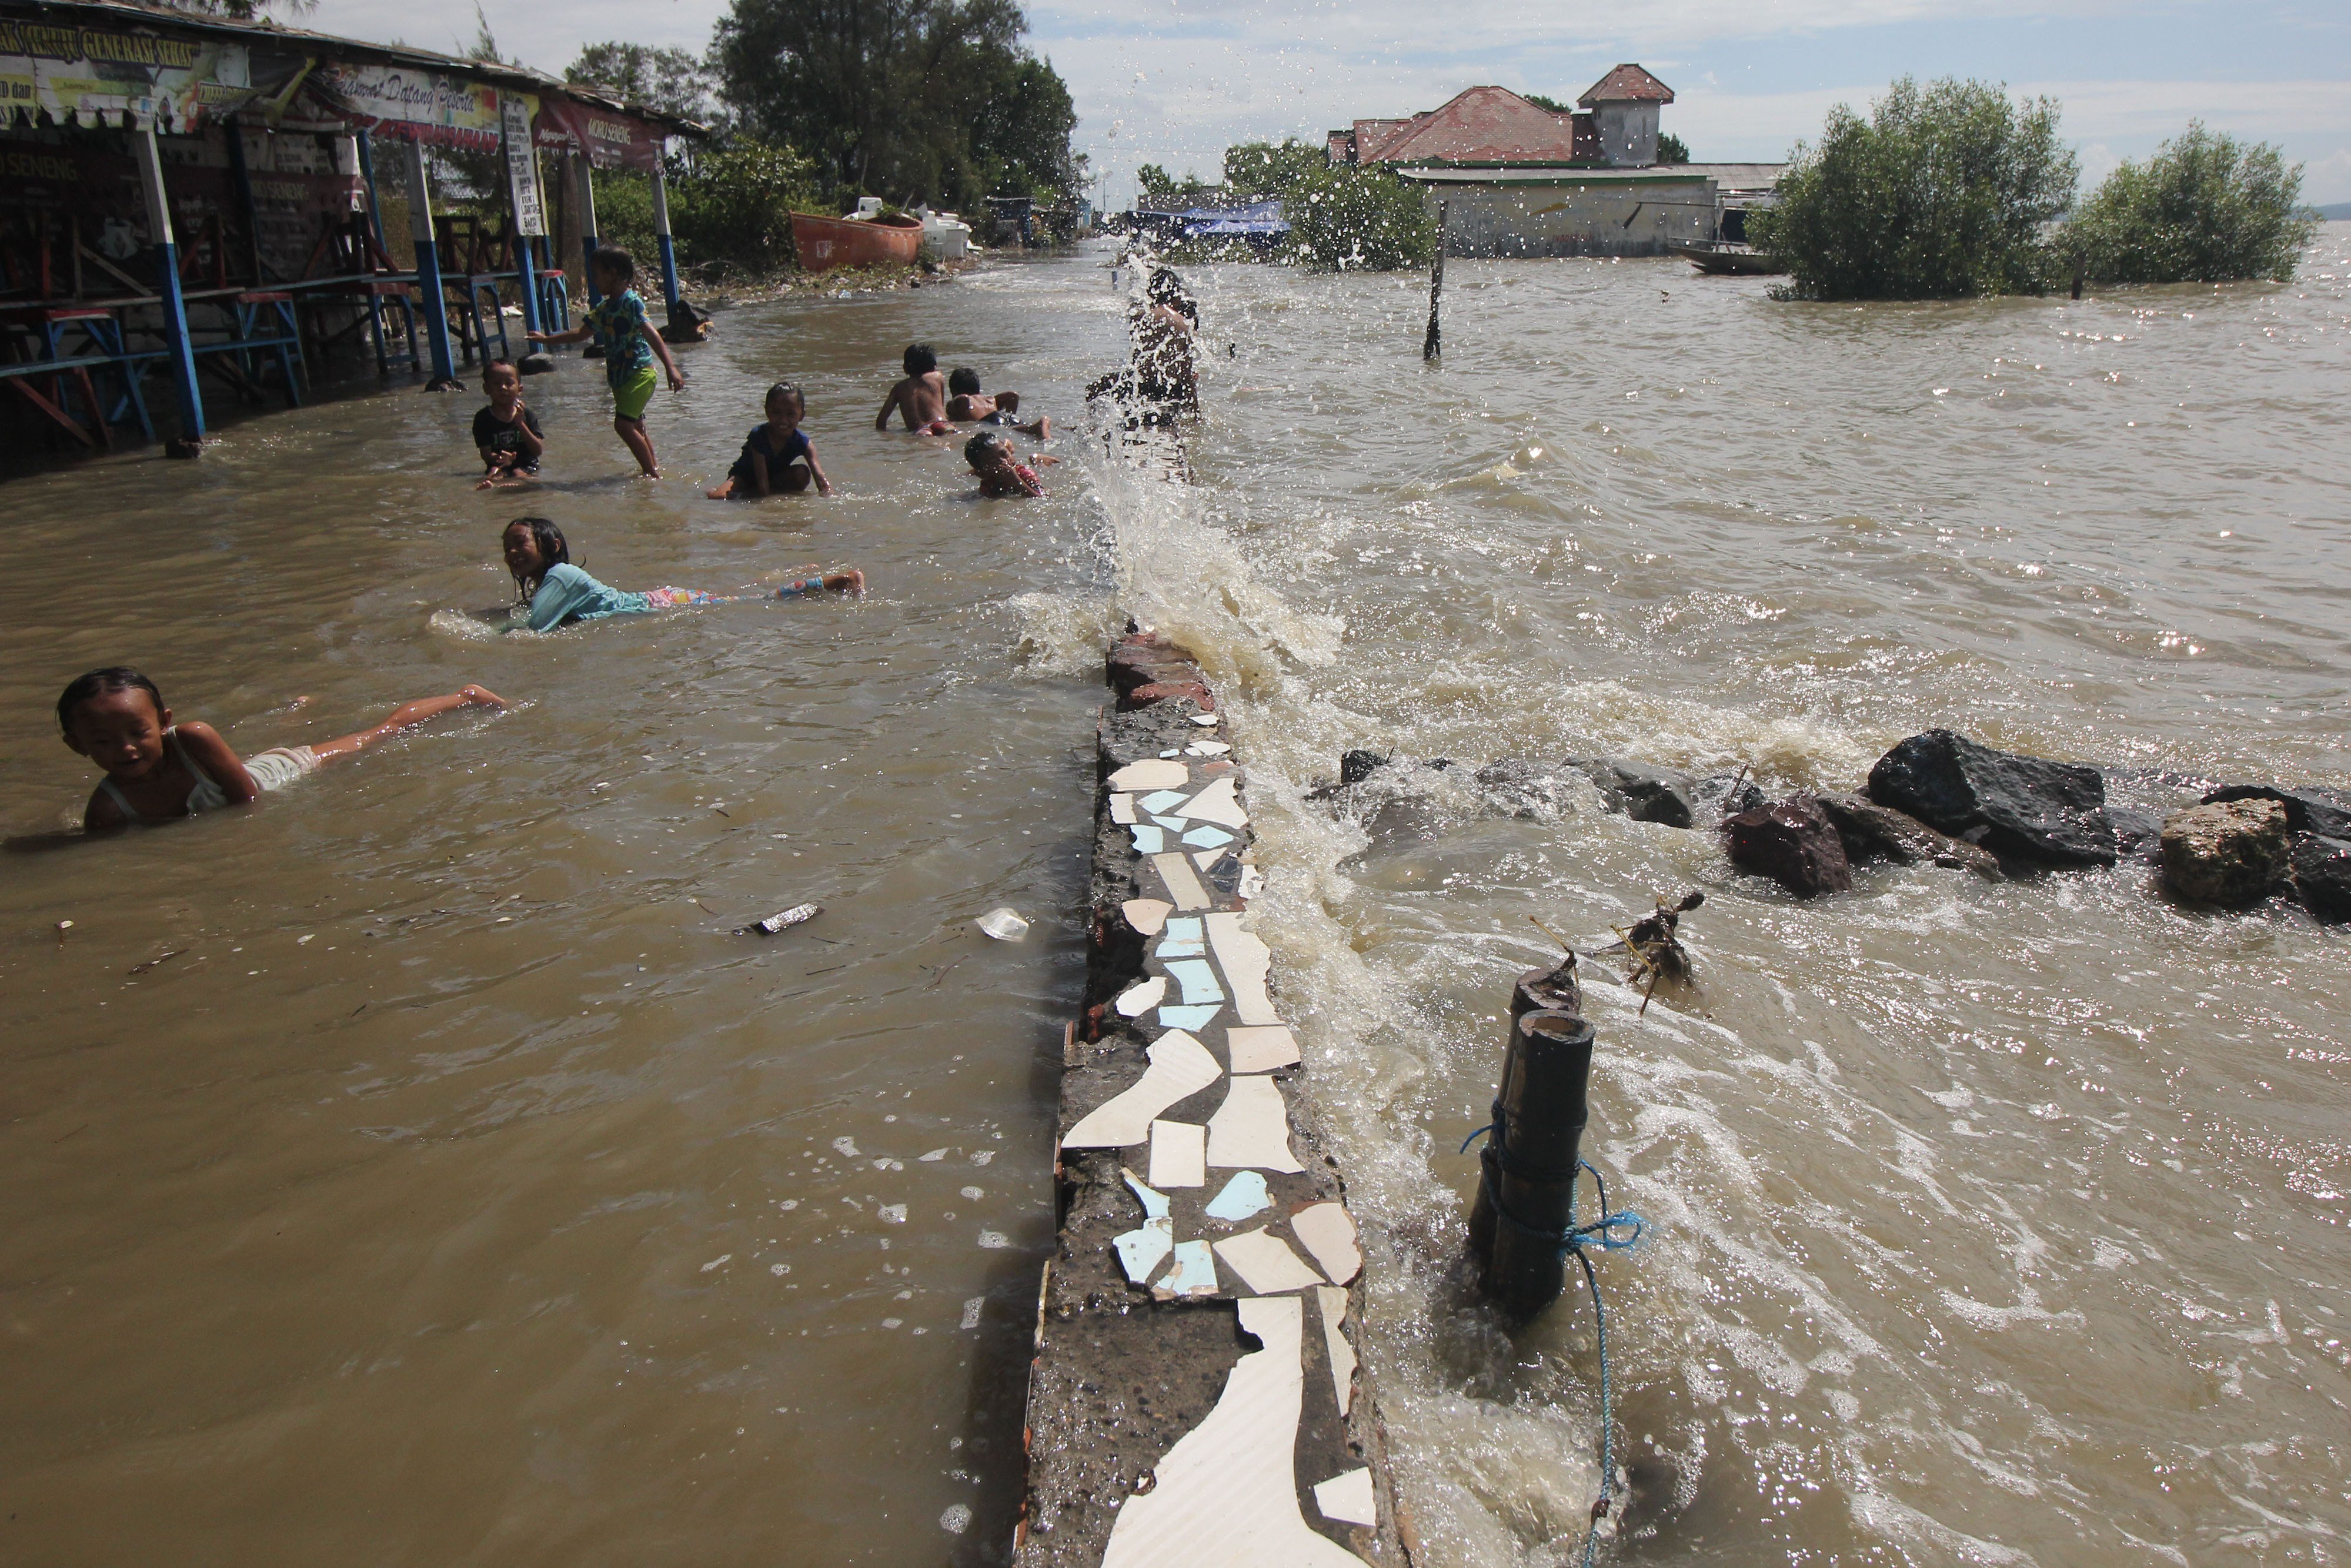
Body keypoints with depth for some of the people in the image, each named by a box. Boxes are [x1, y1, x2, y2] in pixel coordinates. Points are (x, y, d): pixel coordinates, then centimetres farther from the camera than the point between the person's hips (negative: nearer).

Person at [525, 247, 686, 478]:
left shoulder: (632, 302, -12)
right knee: (636, 427, 11)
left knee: (624, 425, -16)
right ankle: (653, 467, 20)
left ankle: (652, 472, -11)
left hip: (640, 374, -9)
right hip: (619, 377, 9)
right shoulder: (603, 308, 13)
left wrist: (670, 367, -32)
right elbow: (582, 333, 27)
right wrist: (547, 339, 34)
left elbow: (651, 335, -22)